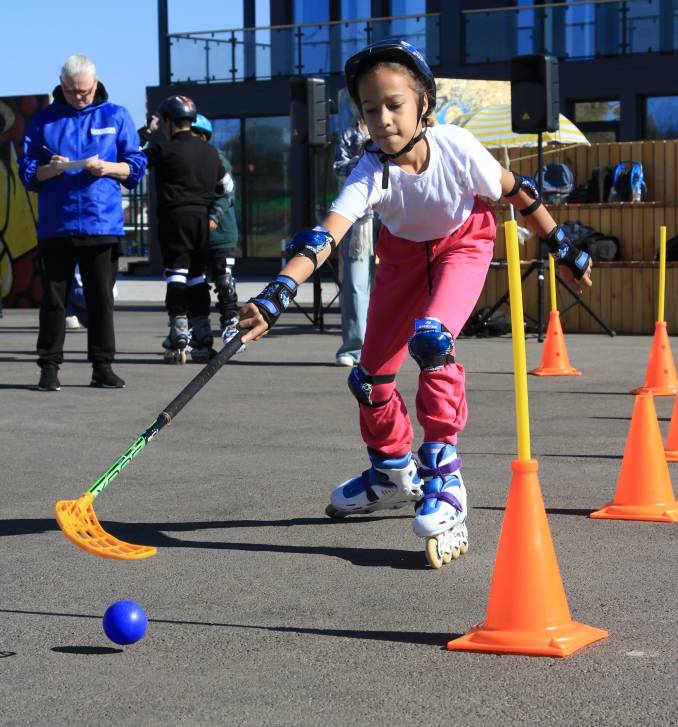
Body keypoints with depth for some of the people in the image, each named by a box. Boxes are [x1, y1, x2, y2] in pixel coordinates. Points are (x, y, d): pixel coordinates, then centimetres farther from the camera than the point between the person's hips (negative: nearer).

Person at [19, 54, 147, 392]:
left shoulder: (116, 117, 8)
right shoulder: (45, 119, 8)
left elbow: (137, 166, 7)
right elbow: (27, 172, 8)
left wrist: (108, 167, -12)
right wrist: (50, 170, -14)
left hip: (102, 223, 0)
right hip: (55, 223, 0)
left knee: (101, 297, 3)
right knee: (53, 297, 3)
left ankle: (102, 366, 11)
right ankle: (49, 366, 9)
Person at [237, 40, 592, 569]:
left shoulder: (456, 147, -32)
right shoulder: (371, 174, -32)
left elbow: (515, 192, -14)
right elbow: (325, 237, -44)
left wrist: (562, 248, -2)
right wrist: (276, 295, -59)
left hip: (463, 243, -3)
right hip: (405, 251, 3)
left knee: (431, 339, -31)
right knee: (371, 374, 6)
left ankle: (443, 481, -23)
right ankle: (392, 473, 34)